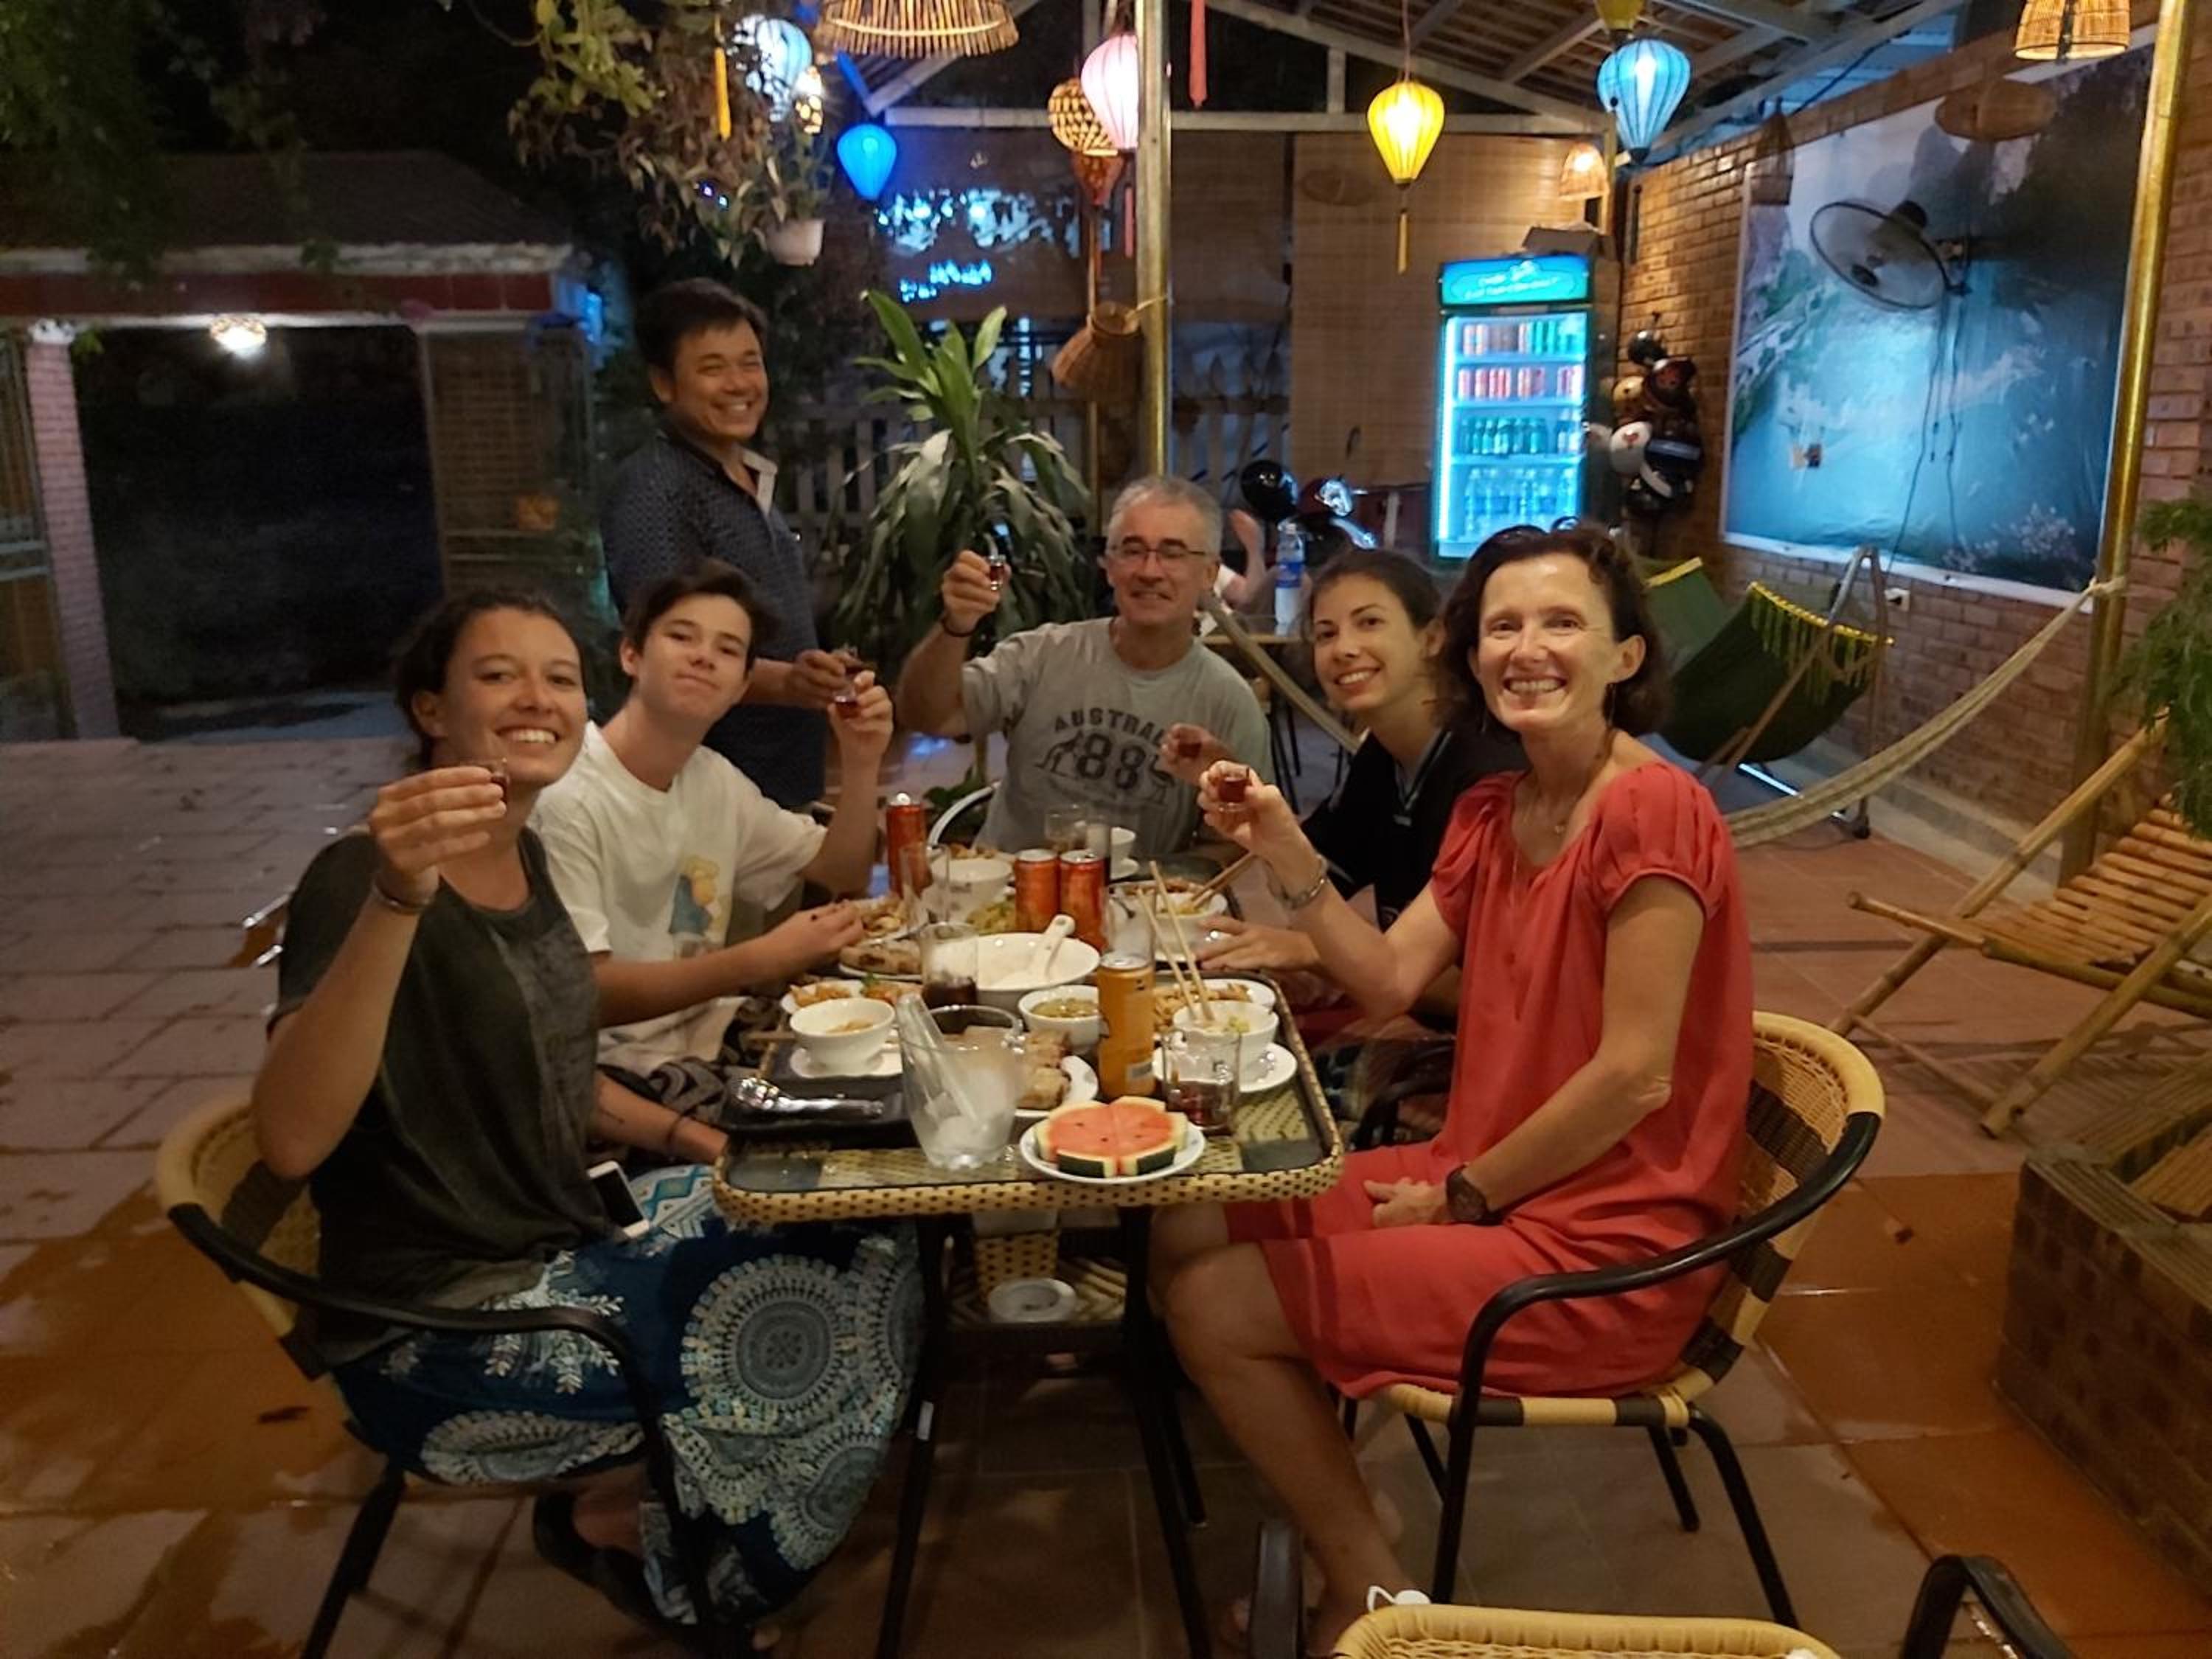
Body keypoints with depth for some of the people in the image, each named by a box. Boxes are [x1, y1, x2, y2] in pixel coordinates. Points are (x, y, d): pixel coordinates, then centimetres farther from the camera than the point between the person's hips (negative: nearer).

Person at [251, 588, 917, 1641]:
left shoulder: (523, 857, 6)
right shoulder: (362, 879, -20)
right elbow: (290, 1142, -35)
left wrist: (704, 1144, 6)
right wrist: (395, 899, -45)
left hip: (567, 1244, 8)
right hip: (446, 1333, -8)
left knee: (867, 1256, 2)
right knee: (825, 1335, -15)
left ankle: (653, 1496, 16)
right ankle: (615, 1524, 11)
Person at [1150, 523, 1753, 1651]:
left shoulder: (1652, 810, -19)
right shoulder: (1491, 813, 7)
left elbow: (1634, 1074, -21)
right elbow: (1389, 981, 4)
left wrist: (1462, 1196, -12)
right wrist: (1285, 852, -9)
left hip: (1604, 1241, -9)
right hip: (1482, 1181, 9)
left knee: (1216, 1306, -10)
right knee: (1187, 1231, 8)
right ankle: (1329, 1523, 22)